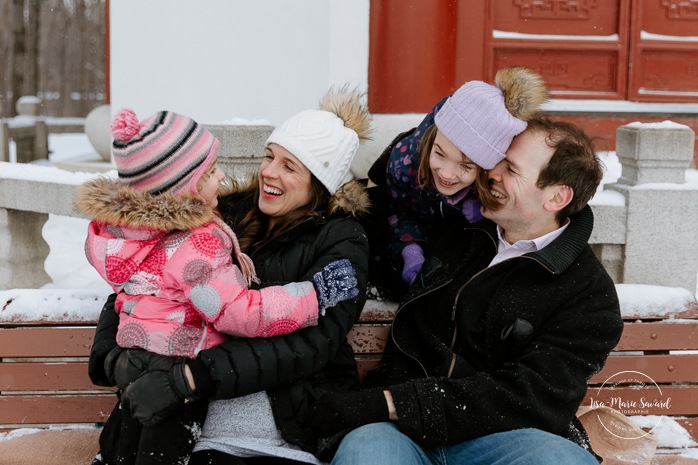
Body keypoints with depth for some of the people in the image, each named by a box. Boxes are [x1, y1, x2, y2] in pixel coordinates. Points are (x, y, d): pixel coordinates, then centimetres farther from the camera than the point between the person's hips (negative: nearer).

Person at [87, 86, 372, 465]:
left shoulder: (342, 244, 1)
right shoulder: (224, 216, 12)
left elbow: (307, 341, -15)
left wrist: (188, 377, -24)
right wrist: (112, 356, -10)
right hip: (209, 431, 3)